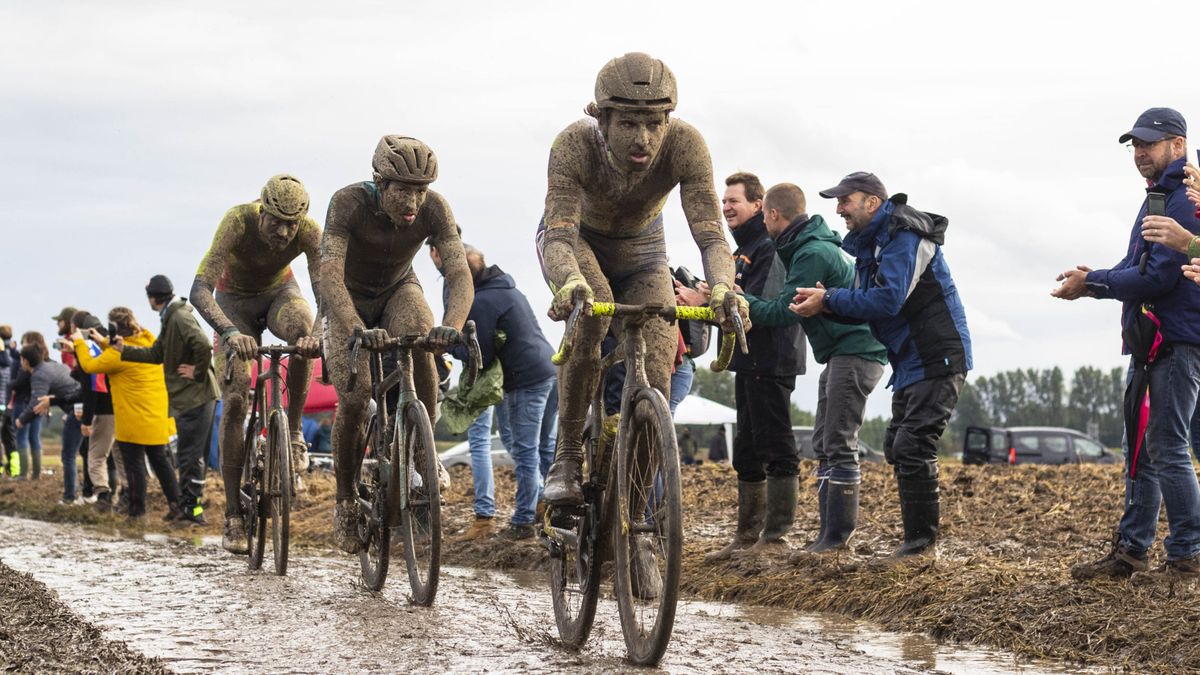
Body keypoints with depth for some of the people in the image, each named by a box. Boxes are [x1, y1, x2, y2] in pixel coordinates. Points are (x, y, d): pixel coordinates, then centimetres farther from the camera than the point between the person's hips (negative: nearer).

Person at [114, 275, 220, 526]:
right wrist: (124, 350, 21)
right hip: (185, 397, 10)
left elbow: (203, 345, -30)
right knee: (188, 455, 14)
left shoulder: (180, 317, -16)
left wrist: (198, 372, -18)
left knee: (190, 455, -7)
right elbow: (156, 354, 24)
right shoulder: (170, 319, 17)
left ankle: (192, 508, -3)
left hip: (195, 395, -10)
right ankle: (189, 506, 20)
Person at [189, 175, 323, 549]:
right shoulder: (238, 221, -36)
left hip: (279, 293, 1)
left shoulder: (309, 231, -30)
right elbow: (199, 290, -43)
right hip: (234, 299, -1)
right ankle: (234, 516, -6)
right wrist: (230, 332, -61)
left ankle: (293, 430, -16)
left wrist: (318, 334, -62)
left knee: (302, 328, -36)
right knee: (234, 400, -14)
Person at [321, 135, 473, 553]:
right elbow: (329, 276, -42)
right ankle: (346, 502, 3)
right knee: (354, 398, -18)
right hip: (349, 300, -2)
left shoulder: (433, 209, -26)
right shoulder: (349, 203, -33)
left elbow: (460, 274, -33)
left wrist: (452, 326, -54)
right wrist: (359, 331, -59)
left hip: (398, 290, 2)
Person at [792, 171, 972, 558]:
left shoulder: (903, 237, -17)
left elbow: (888, 300, -26)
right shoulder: (869, 246, 14)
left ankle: (922, 542, -10)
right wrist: (826, 303, -7)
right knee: (897, 448, 12)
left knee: (913, 445, -15)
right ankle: (917, 540, 18)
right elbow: (863, 305, 13)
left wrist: (829, 301, -20)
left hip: (937, 360, -11)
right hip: (910, 363, 11)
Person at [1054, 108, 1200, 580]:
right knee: (1140, 449, 12)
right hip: (1148, 343, 10)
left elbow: (1157, 277, -21)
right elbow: (1136, 268, 18)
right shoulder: (1157, 197, 18)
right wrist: (1091, 280, -1)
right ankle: (1132, 550, 17)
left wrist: (1093, 284, -13)